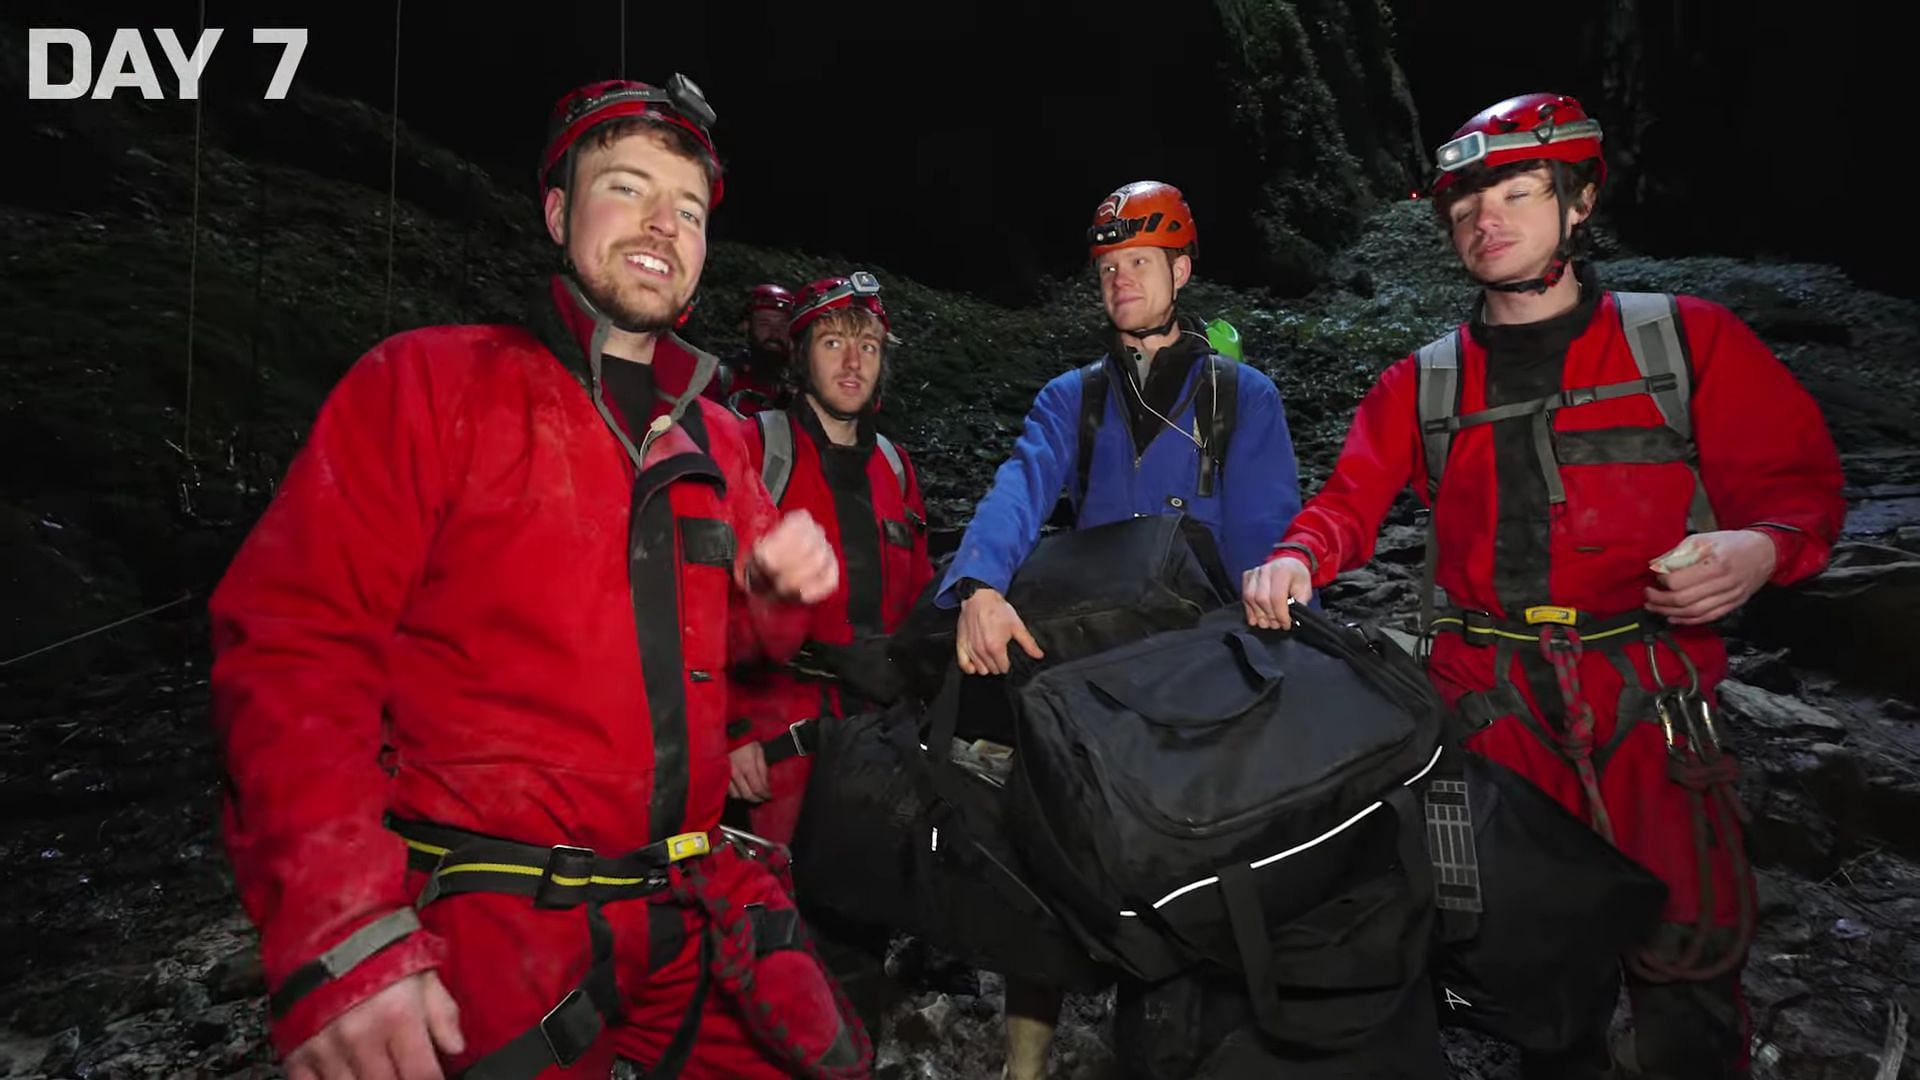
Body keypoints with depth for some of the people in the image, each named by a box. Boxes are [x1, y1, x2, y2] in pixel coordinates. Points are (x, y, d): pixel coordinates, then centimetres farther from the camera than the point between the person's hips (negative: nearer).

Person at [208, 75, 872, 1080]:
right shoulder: (425, 383, -5)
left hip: (688, 908, 6)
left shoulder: (716, 441, 11)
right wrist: (343, 939, -22)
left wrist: (778, 594, -4)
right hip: (484, 932, -5)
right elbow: (294, 649, -12)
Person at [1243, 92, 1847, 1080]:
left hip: (1650, 695, -1)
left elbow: (1796, 475, 6)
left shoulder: (1687, 340, 7)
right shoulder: (1421, 384, 12)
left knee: (1685, 950, -2)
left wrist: (1760, 547, -16)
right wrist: (1299, 560, -18)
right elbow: (1353, 498, 3)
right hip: (1491, 697, 2)